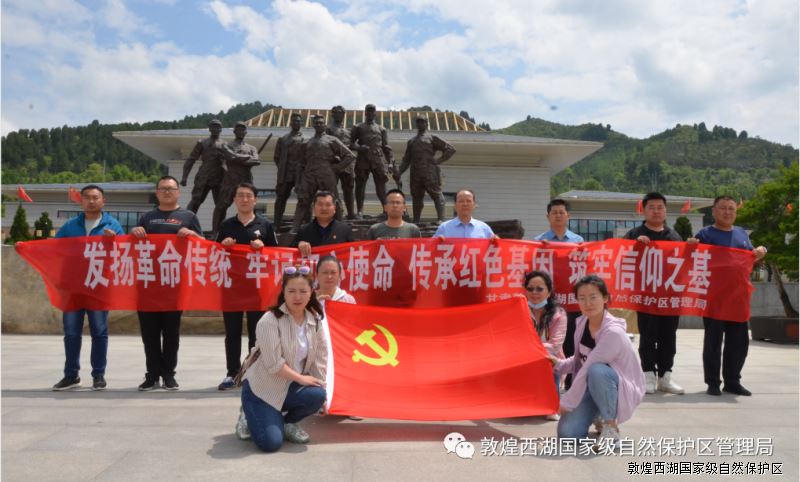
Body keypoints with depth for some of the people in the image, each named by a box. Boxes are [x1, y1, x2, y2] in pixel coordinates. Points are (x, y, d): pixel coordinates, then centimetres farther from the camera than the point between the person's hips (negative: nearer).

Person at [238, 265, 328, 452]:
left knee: (317, 395, -27)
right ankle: (249, 418, 14)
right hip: (262, 388, -5)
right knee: (271, 442, -21)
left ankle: (288, 423, 5)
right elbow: (274, 364, -24)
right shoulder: (269, 320, -19)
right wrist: (301, 378, -20)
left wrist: (321, 388, -7)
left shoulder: (315, 320, -1)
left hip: (291, 387, 5)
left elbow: (320, 358, 1)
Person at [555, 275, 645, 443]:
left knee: (596, 371, -40)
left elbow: (589, 369, -28)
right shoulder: (582, 322, -5)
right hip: (592, 387, 6)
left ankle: (611, 426, -16)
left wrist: (567, 402, -22)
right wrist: (558, 364, -11)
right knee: (567, 432, -12)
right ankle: (599, 416, 21)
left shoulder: (613, 332, -28)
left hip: (623, 390, -6)